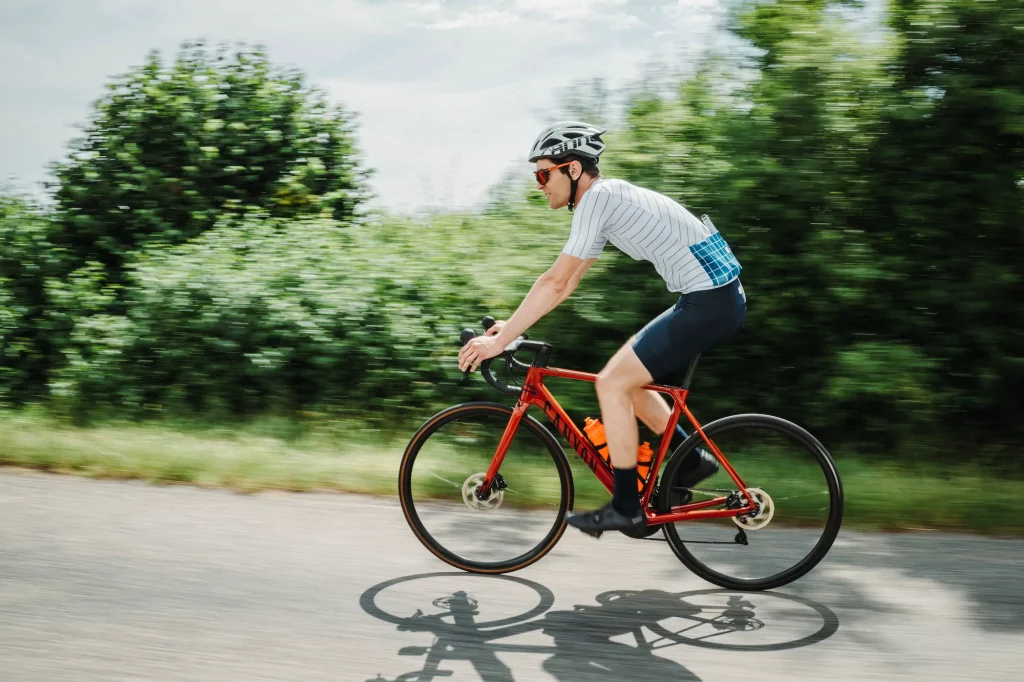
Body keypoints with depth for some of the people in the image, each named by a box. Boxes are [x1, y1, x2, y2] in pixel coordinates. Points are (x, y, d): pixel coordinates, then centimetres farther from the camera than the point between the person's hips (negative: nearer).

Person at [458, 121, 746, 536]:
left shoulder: (598, 198, -13)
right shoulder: (608, 200, 17)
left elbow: (555, 283, -17)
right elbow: (566, 282, 20)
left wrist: (501, 340, -12)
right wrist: (511, 327, 17)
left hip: (709, 301, -10)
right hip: (715, 298, 10)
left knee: (613, 382, -9)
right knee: (626, 378, 15)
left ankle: (626, 509, -1)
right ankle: (692, 461, 22)